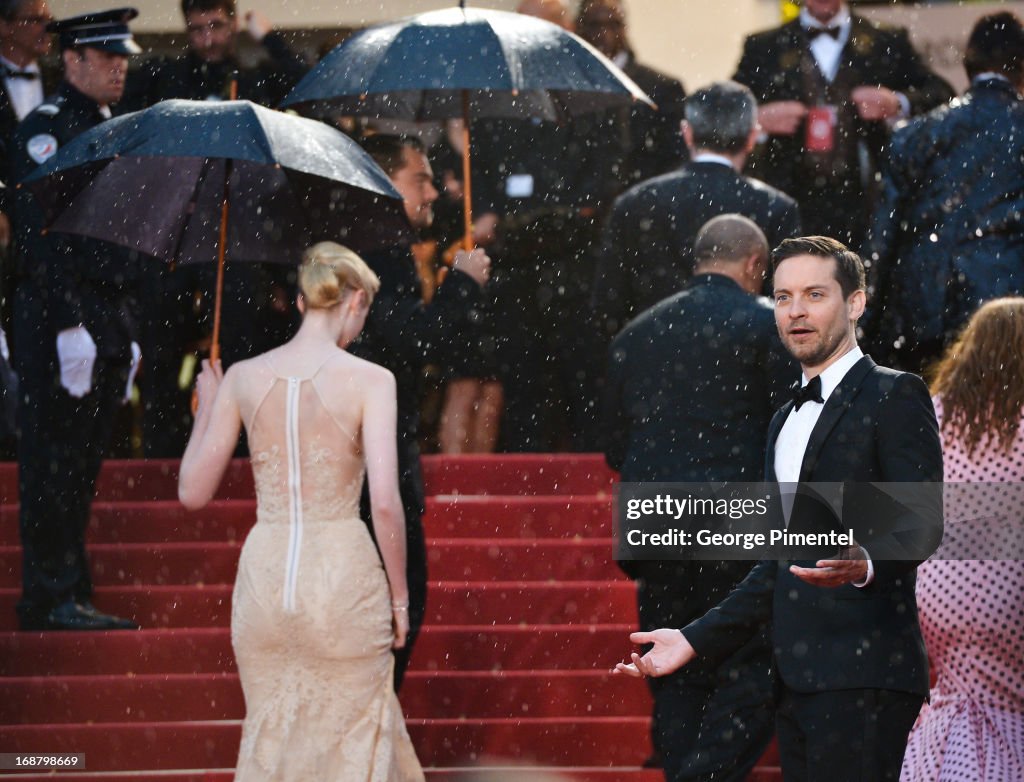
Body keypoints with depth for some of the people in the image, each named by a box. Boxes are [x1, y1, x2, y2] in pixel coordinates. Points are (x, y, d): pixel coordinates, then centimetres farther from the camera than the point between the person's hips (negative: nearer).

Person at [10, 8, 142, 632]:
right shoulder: (45, 128, -9)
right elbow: (42, 236, -16)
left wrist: (130, 333, 19)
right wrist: (71, 326, -21)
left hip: (110, 322, 8)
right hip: (61, 320, -8)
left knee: (85, 461, 10)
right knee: (55, 461, -6)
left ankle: (73, 595, 14)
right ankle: (50, 598, -3)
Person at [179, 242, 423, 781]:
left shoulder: (243, 378, 2)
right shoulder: (368, 380, -8)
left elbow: (193, 493, 6)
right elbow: (385, 503, -14)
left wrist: (206, 410, 20)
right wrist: (399, 596, -3)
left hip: (263, 575, 3)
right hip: (342, 575, -3)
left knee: (269, 734, 16)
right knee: (353, 736, 10)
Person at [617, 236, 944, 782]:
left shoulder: (894, 396, -2)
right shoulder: (786, 421, 24)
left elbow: (922, 518, -15)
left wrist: (865, 565, -35)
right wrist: (695, 639, 20)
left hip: (862, 676, -8)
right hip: (796, 680, 8)